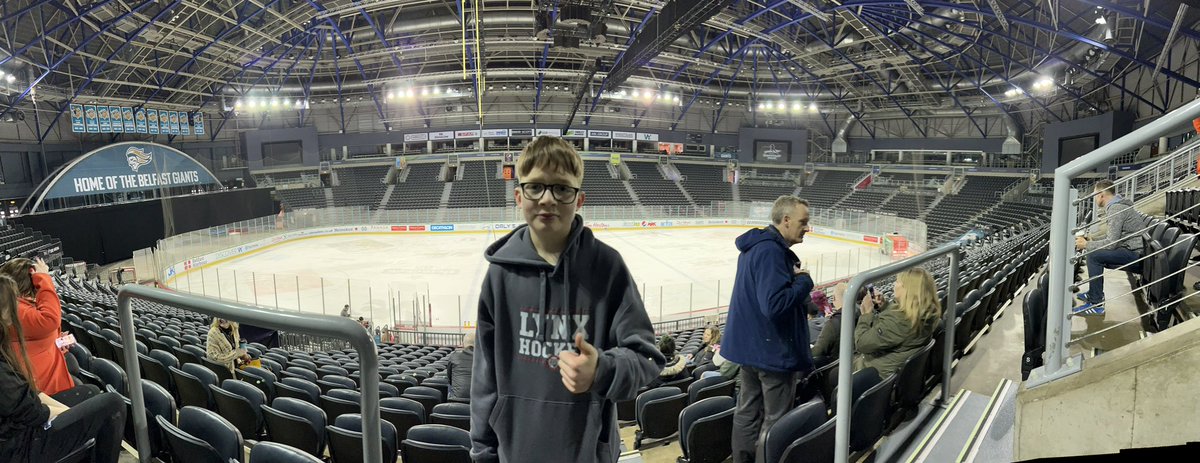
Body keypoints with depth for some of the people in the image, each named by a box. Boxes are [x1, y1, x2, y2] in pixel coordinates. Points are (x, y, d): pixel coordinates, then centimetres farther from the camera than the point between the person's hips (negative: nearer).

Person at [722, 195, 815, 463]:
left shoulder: (754, 246, 10)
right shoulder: (771, 251, -23)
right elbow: (775, 304, -30)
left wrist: (792, 277, 5)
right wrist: (803, 280, -16)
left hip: (749, 346, 10)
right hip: (773, 349, -10)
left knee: (748, 412, 17)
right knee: (775, 420, 3)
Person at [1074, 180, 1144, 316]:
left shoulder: (1116, 209, -18)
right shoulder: (1116, 205, 15)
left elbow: (1111, 242, -22)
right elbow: (1112, 237, 19)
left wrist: (1086, 245, -11)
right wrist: (1089, 241, 10)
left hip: (1135, 255, -11)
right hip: (1133, 252, 11)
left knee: (1094, 256, -21)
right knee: (1096, 253, 20)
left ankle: (1096, 304, -19)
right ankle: (1095, 294, 26)